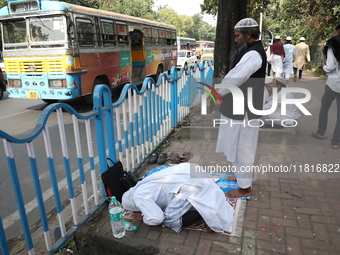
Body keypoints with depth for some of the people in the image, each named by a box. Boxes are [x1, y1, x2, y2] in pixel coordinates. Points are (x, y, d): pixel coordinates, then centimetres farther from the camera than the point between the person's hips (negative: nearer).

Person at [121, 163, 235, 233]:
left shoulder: (138, 195, -5)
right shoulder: (143, 186, 22)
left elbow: (156, 218, -12)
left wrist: (144, 217, 9)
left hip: (191, 183, -10)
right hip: (191, 171, 10)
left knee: (170, 221, 3)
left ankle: (204, 211, 3)